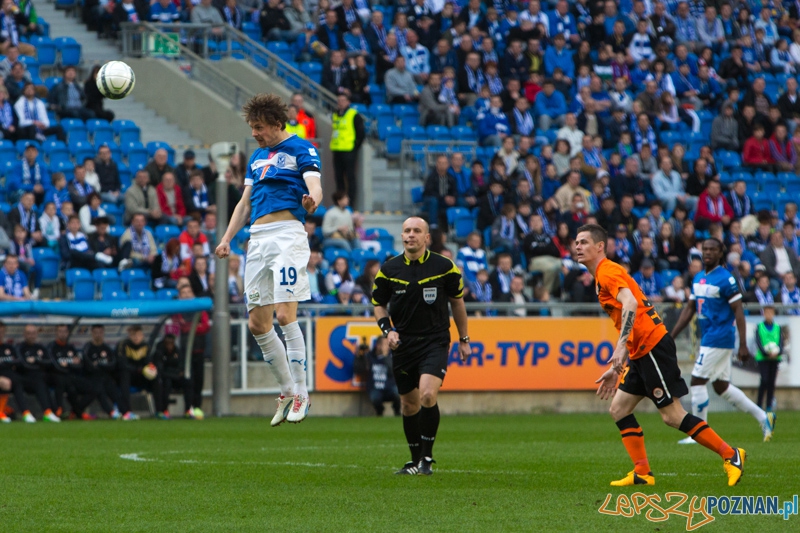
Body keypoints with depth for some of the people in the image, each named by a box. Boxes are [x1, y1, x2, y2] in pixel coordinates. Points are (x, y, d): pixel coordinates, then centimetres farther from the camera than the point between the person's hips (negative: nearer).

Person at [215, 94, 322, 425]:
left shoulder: (301, 149, -1)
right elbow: (245, 202, 26)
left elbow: (314, 186, -15)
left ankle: (301, 393, -7)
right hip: (258, 239, 8)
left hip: (288, 234, -8)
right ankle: (287, 391, 17)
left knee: (285, 314, -16)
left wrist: (312, 199, -38)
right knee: (257, 323, 5)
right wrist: (227, 239, 17)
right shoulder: (257, 156, 22)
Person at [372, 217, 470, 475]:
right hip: (403, 344, 3)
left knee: (427, 394, -22)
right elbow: (379, 304, 12)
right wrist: (388, 330, -6)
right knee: (409, 405, 8)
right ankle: (415, 460, 26)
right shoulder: (389, 270, 0)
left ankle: (427, 458, -10)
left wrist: (464, 339, 13)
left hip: (435, 341, -3)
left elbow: (457, 301, 9)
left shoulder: (444, 267, -4)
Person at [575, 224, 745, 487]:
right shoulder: (602, 276, 22)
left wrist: (621, 346, -37)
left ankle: (731, 455, -4)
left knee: (672, 415, -10)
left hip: (652, 345, -10)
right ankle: (642, 473, 5)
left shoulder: (608, 271, -9)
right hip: (640, 353, 10)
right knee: (619, 408, 7)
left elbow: (630, 304, -28)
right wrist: (616, 369, 26)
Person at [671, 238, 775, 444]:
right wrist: (671, 337, 14)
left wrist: (743, 345, -19)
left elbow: (738, 311, -14)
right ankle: (763, 417, 22)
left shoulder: (726, 279, -13)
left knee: (697, 382, -8)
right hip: (707, 339, 9)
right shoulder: (698, 278, 12)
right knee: (721, 386, 13)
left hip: (719, 339, -9)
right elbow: (689, 310, 17)